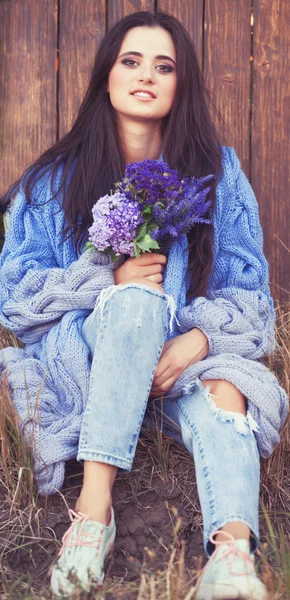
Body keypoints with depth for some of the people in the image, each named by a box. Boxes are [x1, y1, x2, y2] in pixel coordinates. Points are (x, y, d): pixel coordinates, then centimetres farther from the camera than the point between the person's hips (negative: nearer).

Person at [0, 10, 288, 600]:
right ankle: (95, 504, -42)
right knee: (140, 299, -34)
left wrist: (200, 339, -22)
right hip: (80, 351, -1)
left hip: (185, 353, 1)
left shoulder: (218, 172, 5)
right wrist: (109, 280, -19)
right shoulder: (54, 180, 3)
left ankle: (234, 551, -56)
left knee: (223, 394, -34)